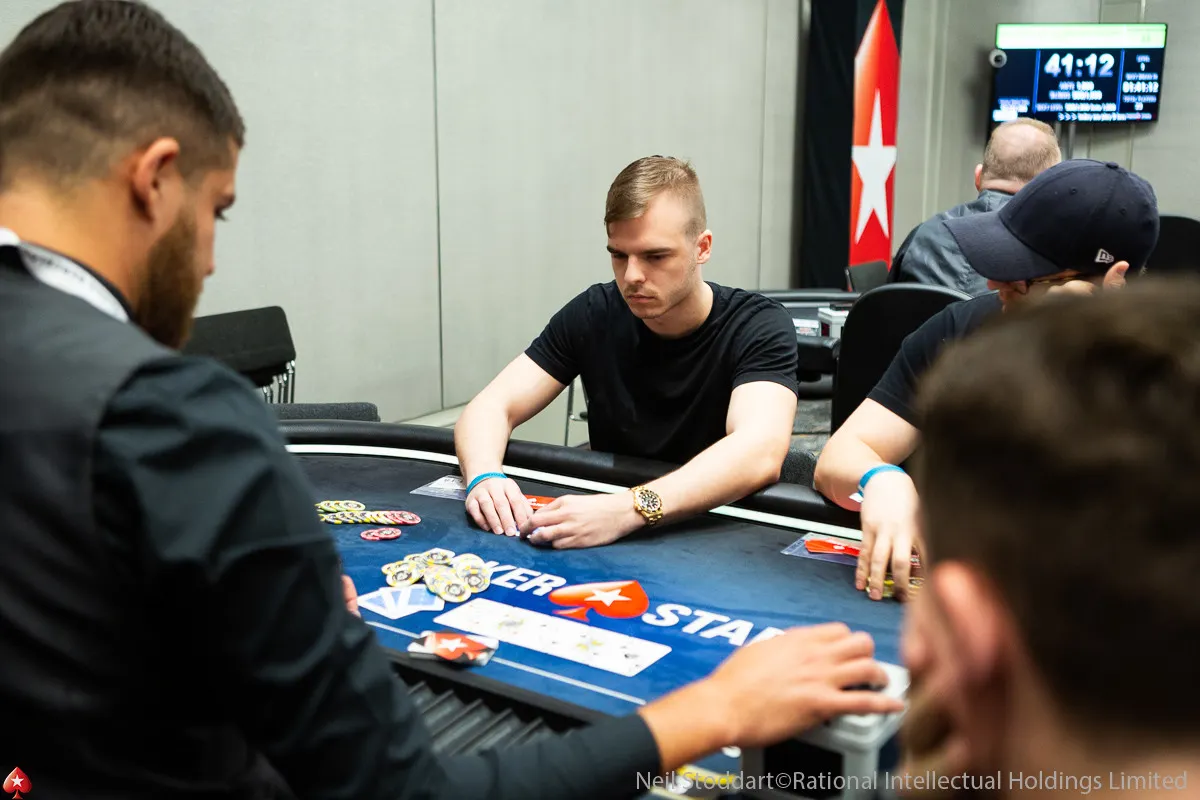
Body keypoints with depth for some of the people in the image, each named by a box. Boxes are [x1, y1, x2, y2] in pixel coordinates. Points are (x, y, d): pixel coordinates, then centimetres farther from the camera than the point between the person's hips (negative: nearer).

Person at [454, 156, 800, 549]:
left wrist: (629, 509, -44)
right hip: (609, 544, 3)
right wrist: (485, 478, -28)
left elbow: (760, 454, -31)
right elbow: (490, 408, -6)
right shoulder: (592, 315, -3)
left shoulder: (759, 327, -13)